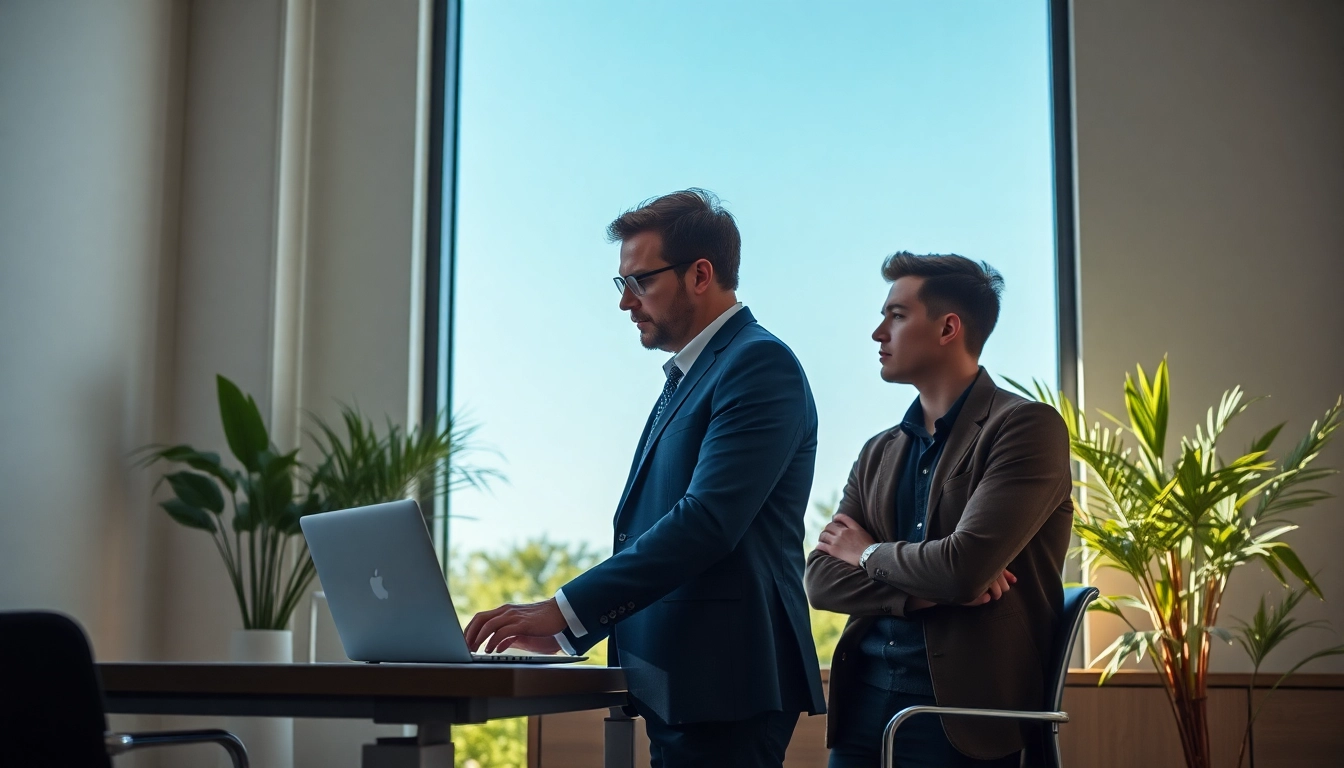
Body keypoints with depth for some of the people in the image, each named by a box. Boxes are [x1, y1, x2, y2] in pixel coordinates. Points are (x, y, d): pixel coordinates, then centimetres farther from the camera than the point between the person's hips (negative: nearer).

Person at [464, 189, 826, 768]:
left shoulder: (759, 365, -11)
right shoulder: (686, 377, 19)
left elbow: (707, 521, -21)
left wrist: (564, 610, -21)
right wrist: (567, 633, 12)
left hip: (724, 682, -9)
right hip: (677, 684, 9)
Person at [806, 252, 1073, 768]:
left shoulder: (1026, 427, -8)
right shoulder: (879, 453, 12)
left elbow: (964, 565, -19)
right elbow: (820, 580, 4)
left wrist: (870, 554, -1)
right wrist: (925, 590, -13)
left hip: (961, 705, -5)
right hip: (865, 694, 6)